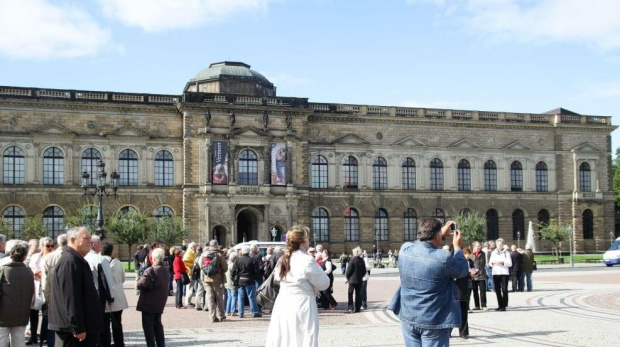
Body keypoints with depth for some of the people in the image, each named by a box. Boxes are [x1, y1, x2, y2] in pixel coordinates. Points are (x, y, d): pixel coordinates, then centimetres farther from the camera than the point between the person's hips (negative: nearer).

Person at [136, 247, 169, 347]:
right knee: (157, 325, 16)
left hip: (149, 303, -7)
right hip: (160, 303, 7)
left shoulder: (150, 270, -19)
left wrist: (139, 281, -4)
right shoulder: (165, 270, 7)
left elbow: (142, 284, -25)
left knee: (148, 326, 1)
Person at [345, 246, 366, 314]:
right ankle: (357, 308, 13)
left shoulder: (352, 260, -15)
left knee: (350, 294, 1)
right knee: (358, 294, 11)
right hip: (359, 280, 5)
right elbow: (364, 271, 9)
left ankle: (351, 308, -7)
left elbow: (348, 271, -12)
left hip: (352, 280, -5)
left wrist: (347, 277, 4)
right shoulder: (361, 260, 3)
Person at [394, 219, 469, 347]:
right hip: (434, 321, -5)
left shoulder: (405, 249, -5)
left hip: (408, 317, 5)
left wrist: (441, 234, 24)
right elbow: (463, 270, -1)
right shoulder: (443, 258, -21)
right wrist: (457, 246, 11)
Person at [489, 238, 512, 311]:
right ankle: (500, 305, 12)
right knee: (497, 290, 4)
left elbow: (510, 263, -3)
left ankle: (504, 306, -5)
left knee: (504, 290, -8)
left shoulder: (506, 253, 3)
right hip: (495, 273, 4)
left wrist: (503, 262, -19)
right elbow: (490, 263, 13)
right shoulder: (493, 253, 14)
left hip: (504, 273, -3)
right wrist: (493, 262, -9)